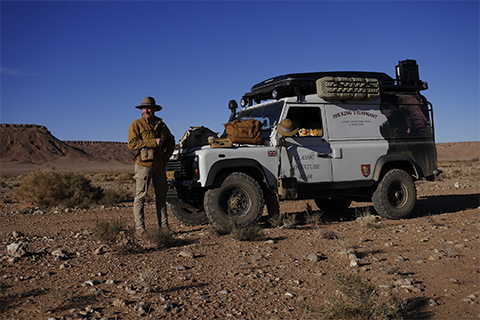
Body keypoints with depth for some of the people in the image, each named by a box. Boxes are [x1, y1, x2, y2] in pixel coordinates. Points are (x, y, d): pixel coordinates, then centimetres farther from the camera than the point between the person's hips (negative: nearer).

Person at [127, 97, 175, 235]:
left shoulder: (161, 124, 14)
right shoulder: (136, 125, -2)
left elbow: (171, 140, 23)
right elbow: (132, 144, -13)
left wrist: (167, 153, 4)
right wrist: (153, 142, -17)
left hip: (159, 165, 5)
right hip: (144, 164, -5)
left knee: (161, 195, 9)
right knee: (140, 196, -3)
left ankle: (163, 225, 17)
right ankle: (139, 227, 1)